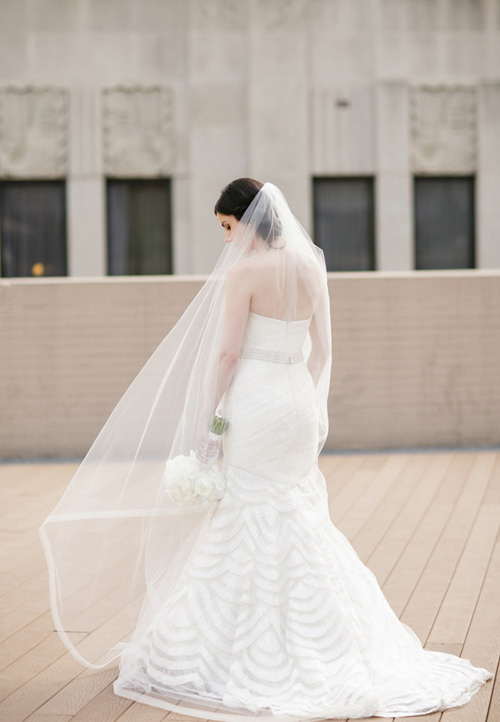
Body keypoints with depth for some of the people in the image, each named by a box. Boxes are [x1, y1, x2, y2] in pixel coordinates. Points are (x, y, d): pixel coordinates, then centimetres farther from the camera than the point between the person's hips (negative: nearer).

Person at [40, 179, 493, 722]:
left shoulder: (243, 272, -12)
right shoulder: (311, 267, 9)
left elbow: (227, 354, -13)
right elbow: (322, 350, 12)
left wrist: (204, 421, -8)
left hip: (256, 401, -7)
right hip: (300, 399, 7)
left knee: (252, 528, 0)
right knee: (301, 523, 15)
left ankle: (261, 659, 4)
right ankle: (328, 648, 20)